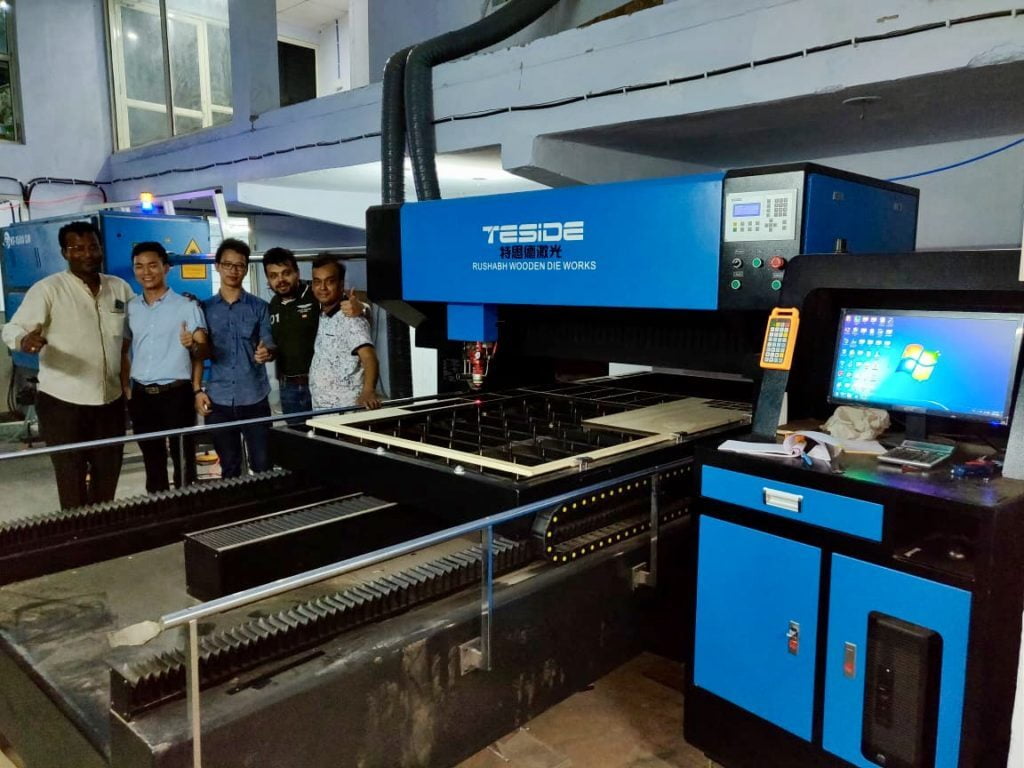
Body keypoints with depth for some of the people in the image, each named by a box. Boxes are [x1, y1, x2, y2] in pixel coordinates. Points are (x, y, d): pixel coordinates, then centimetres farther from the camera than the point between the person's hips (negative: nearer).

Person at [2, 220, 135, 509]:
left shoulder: (120, 288, 7)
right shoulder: (48, 289, -7)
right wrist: (25, 340, -37)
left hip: (110, 401, 4)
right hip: (63, 403, -4)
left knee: (108, 478, 15)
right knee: (72, 481, 1)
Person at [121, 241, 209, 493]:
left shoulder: (187, 306, -5)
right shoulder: (130, 308, 9)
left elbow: (203, 351, -8)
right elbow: (124, 351, 16)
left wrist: (193, 345, -30)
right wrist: (126, 389, 8)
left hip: (176, 393, -5)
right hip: (141, 395, 5)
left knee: (183, 459, 1)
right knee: (152, 460, 15)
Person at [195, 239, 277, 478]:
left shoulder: (260, 307, 3)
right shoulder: (204, 308, 7)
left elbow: (269, 346, -1)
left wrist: (267, 353, -24)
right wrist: (197, 390, -1)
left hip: (254, 398, -1)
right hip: (218, 400, 1)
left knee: (263, 465, 2)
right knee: (229, 467, 11)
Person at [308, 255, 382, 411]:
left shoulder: (350, 318, -15)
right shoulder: (321, 316, 10)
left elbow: (368, 356, -28)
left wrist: (368, 391, -44)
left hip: (345, 410, -8)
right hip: (320, 409, 8)